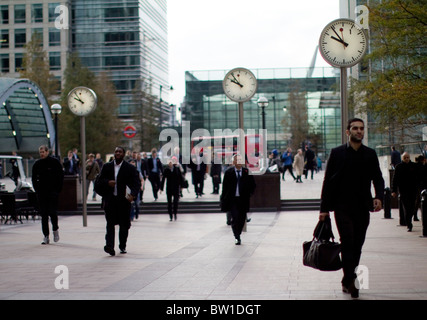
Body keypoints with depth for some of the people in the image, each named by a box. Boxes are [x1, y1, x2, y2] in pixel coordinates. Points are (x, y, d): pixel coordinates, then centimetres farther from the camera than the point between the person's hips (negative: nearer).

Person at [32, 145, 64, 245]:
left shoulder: (55, 162, -1)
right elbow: (34, 178, 17)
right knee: (43, 214, 2)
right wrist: (37, 189, 5)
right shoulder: (37, 164, 8)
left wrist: (58, 190, -5)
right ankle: (46, 236, 5)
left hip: (53, 193, -3)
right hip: (41, 193, 3)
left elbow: (61, 176, 1)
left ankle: (55, 229, 17)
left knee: (52, 212, -9)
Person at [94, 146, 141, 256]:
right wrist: (107, 182, -10)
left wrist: (133, 195, -18)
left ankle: (122, 246, 19)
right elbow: (99, 181, 12)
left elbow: (137, 183, -1)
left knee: (124, 224, 5)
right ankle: (109, 246, -16)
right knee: (110, 223, -8)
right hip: (110, 199, 1)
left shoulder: (130, 168, 3)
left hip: (124, 199, -1)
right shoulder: (107, 167, 11)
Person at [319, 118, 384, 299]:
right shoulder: (337, 153, 1)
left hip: (362, 208, 3)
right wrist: (324, 208, -3)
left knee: (357, 245, 7)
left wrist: (379, 197, -9)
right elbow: (328, 181, 2)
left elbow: (378, 178, 11)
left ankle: (348, 280, 18)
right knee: (347, 242, -13)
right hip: (343, 207, -3)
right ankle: (349, 281, -10)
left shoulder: (370, 154, 9)